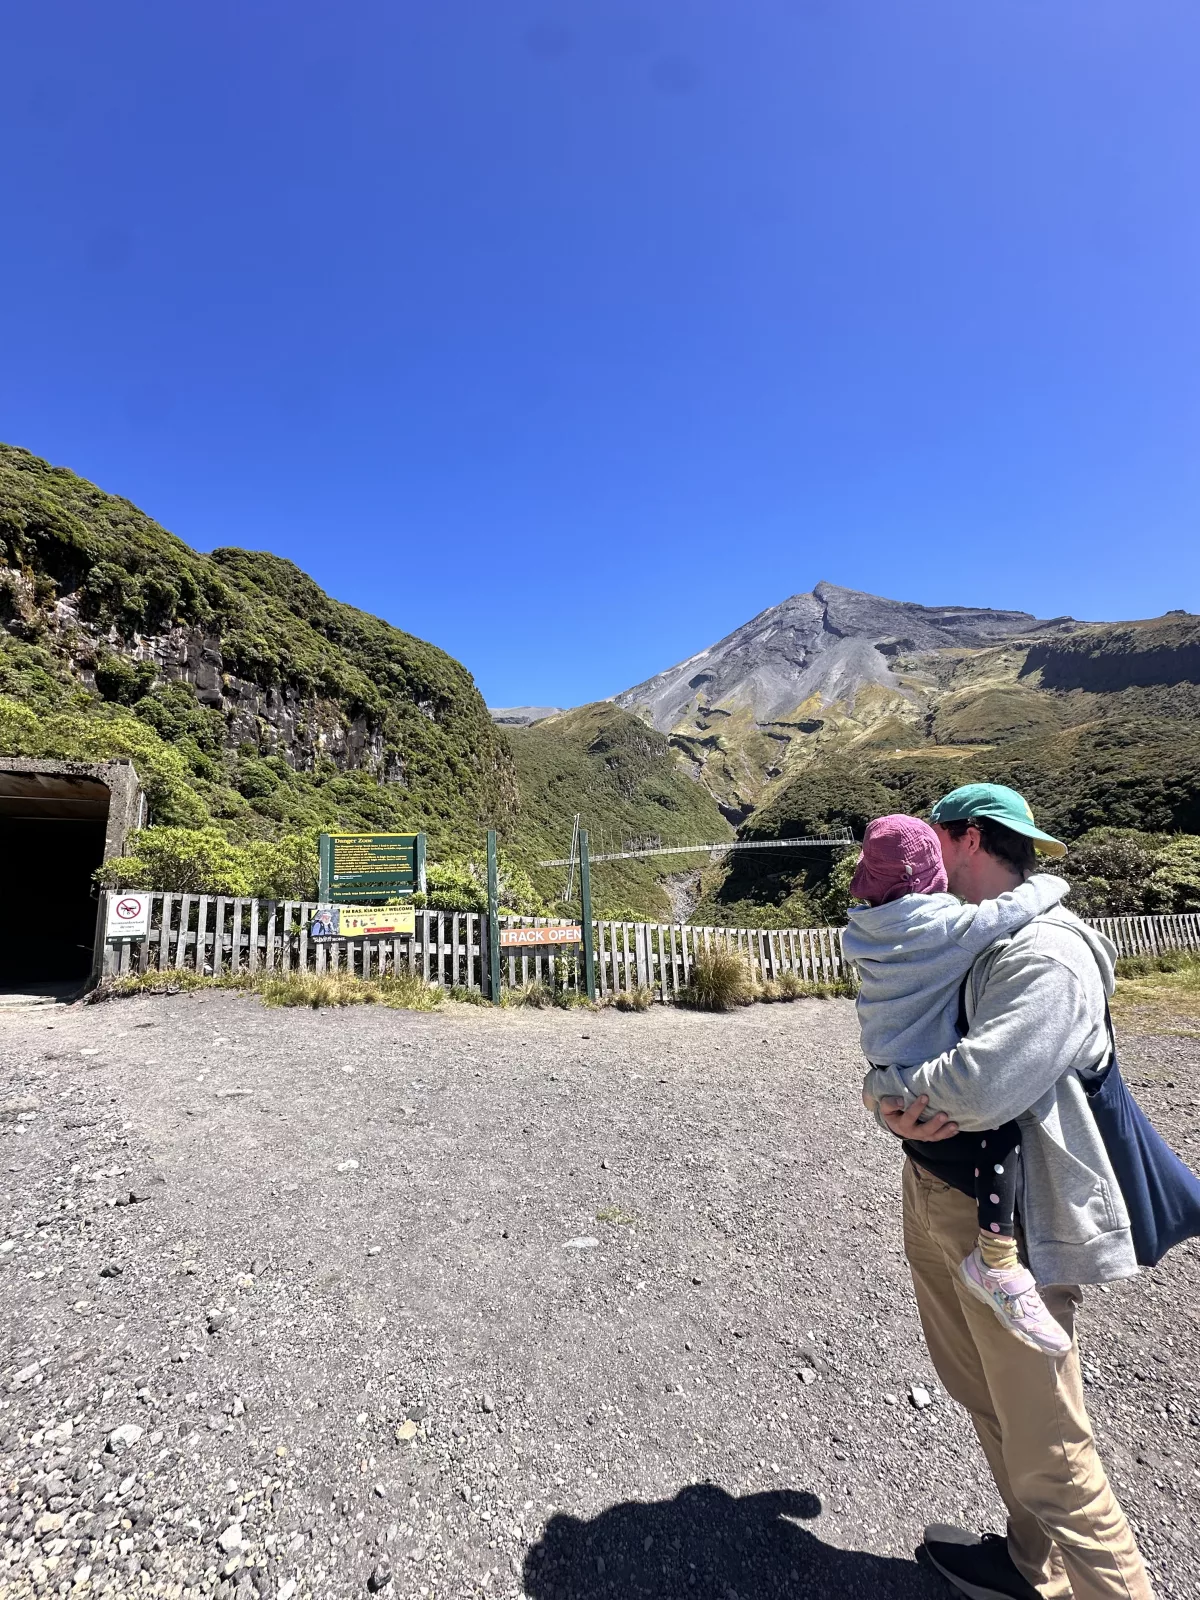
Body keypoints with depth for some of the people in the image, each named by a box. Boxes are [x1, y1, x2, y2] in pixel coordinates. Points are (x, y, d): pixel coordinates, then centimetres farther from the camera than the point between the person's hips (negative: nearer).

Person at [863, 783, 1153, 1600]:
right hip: (936, 1198, 9)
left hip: (1010, 1221, -9)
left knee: (1044, 1445, 5)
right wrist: (914, 1104, -13)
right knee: (987, 1399, 25)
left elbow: (982, 1083, -31)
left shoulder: (1046, 954, -21)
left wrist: (894, 1091, -14)